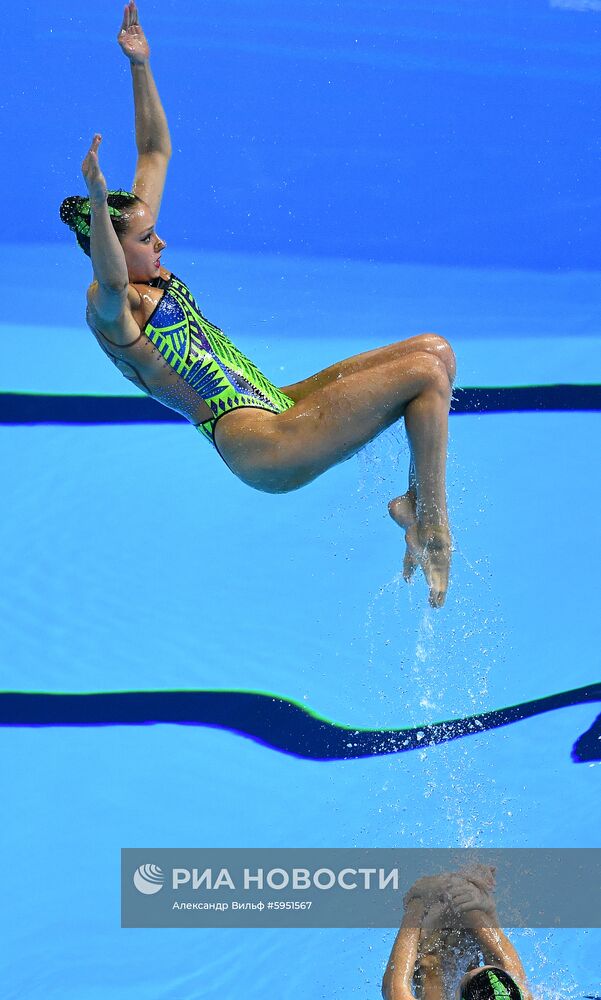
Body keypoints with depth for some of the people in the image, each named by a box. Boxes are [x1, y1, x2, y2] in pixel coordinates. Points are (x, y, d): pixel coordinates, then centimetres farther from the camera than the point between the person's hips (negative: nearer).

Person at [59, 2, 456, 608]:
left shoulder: (149, 275, 14)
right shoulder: (108, 307, -10)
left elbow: (156, 152, 19)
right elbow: (110, 282, -39)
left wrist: (140, 67, 14)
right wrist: (97, 199, -55)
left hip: (278, 406, 10)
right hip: (256, 443, -10)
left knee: (436, 351, 5)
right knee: (426, 370, -17)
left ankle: (417, 501, 4)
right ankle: (430, 522, -9)